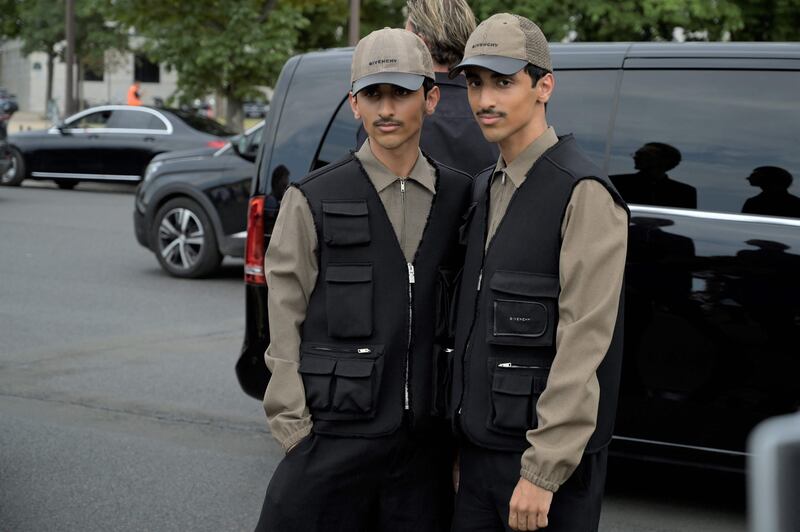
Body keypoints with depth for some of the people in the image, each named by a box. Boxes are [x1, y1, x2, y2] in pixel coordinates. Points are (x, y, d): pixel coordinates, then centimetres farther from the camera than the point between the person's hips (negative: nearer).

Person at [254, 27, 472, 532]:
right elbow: (285, 330, -2)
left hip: (428, 442, 3)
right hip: (334, 439, -3)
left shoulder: (461, 197, 7)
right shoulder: (313, 201, -2)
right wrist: (297, 432, -7)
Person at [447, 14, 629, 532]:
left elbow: (584, 343, -19)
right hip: (481, 449, 7)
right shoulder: (489, 188, 12)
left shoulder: (585, 194, -14)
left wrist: (543, 471, -21)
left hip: (548, 456, -7)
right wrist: (464, 429, 11)